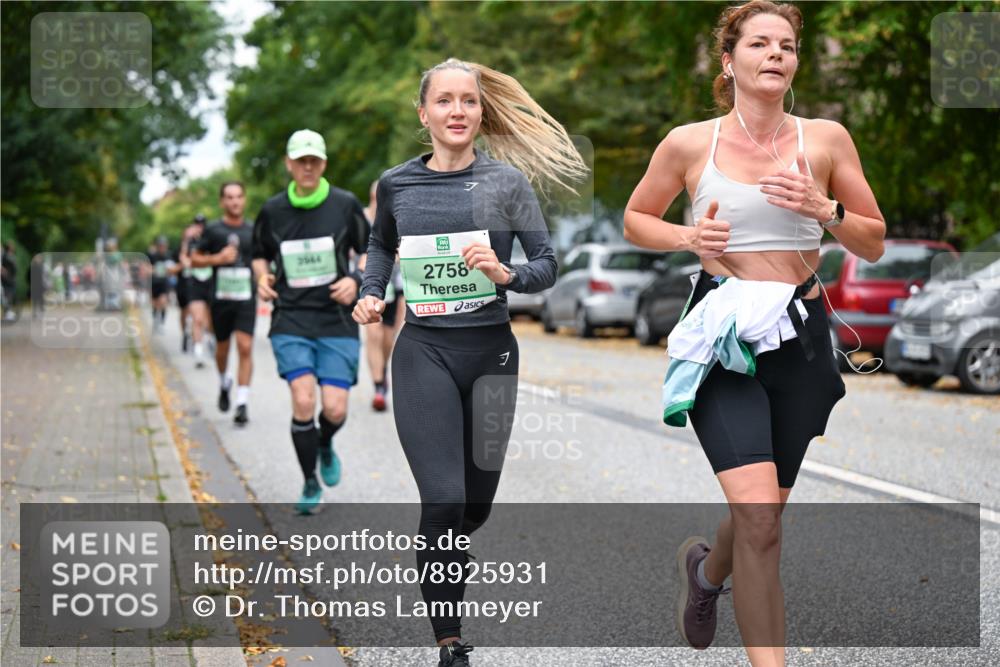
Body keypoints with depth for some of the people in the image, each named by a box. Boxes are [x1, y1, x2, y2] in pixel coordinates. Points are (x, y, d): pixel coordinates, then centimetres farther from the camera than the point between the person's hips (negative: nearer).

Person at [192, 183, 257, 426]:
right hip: (221, 297, 0)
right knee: (222, 347, 13)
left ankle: (242, 404, -12)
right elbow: (194, 260, 3)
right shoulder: (213, 230, 0)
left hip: (246, 298, 0)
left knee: (245, 348, -12)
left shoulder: (252, 230, 6)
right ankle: (224, 383, 44)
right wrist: (217, 258, -12)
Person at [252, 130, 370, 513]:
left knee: (335, 409, -7)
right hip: (290, 320, 0)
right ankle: (310, 485, 4)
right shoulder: (272, 210, 3)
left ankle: (325, 447, 31)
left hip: (337, 322, 0)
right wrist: (262, 277, -2)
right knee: (303, 401, -16)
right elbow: (260, 254, 19)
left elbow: (368, 250, 10)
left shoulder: (345, 204, 0)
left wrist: (356, 279, -9)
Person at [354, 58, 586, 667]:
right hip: (424, 353, -1)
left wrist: (506, 274, -19)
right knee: (443, 498, -14)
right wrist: (372, 294, 7)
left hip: (491, 351, 1)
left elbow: (548, 263, 0)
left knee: (477, 503, 11)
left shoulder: (507, 180, -1)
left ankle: (442, 558, 48)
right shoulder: (397, 184, 4)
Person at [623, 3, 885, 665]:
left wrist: (823, 210, -11)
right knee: (759, 516, -19)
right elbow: (635, 220, 14)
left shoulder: (825, 139, 2)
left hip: (801, 338, 3)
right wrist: (687, 237, -6)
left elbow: (875, 243, 8)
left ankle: (706, 568, 51)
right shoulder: (689, 143, -1)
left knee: (763, 515, 16)